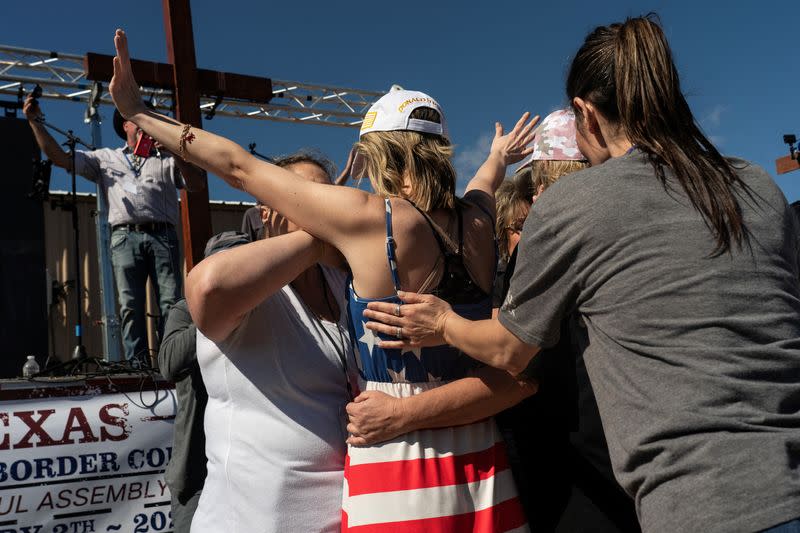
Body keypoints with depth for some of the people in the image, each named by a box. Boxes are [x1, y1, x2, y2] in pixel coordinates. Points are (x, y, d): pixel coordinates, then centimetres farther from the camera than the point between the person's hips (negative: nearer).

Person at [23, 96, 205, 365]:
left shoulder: (166, 159, 22)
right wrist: (34, 121, 13)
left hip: (163, 236, 0)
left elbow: (197, 185, 9)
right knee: (130, 307, -8)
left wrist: (175, 155, -2)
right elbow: (59, 157, 18)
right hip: (125, 237, 1)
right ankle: (137, 366, -9)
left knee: (171, 304, -10)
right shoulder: (105, 158, 24)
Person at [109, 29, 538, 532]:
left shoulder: (367, 219, -13)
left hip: (397, 471, -5)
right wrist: (496, 160, 50)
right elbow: (481, 188, 26)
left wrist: (140, 113, 8)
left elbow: (239, 168, -4)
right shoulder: (479, 225, 0)